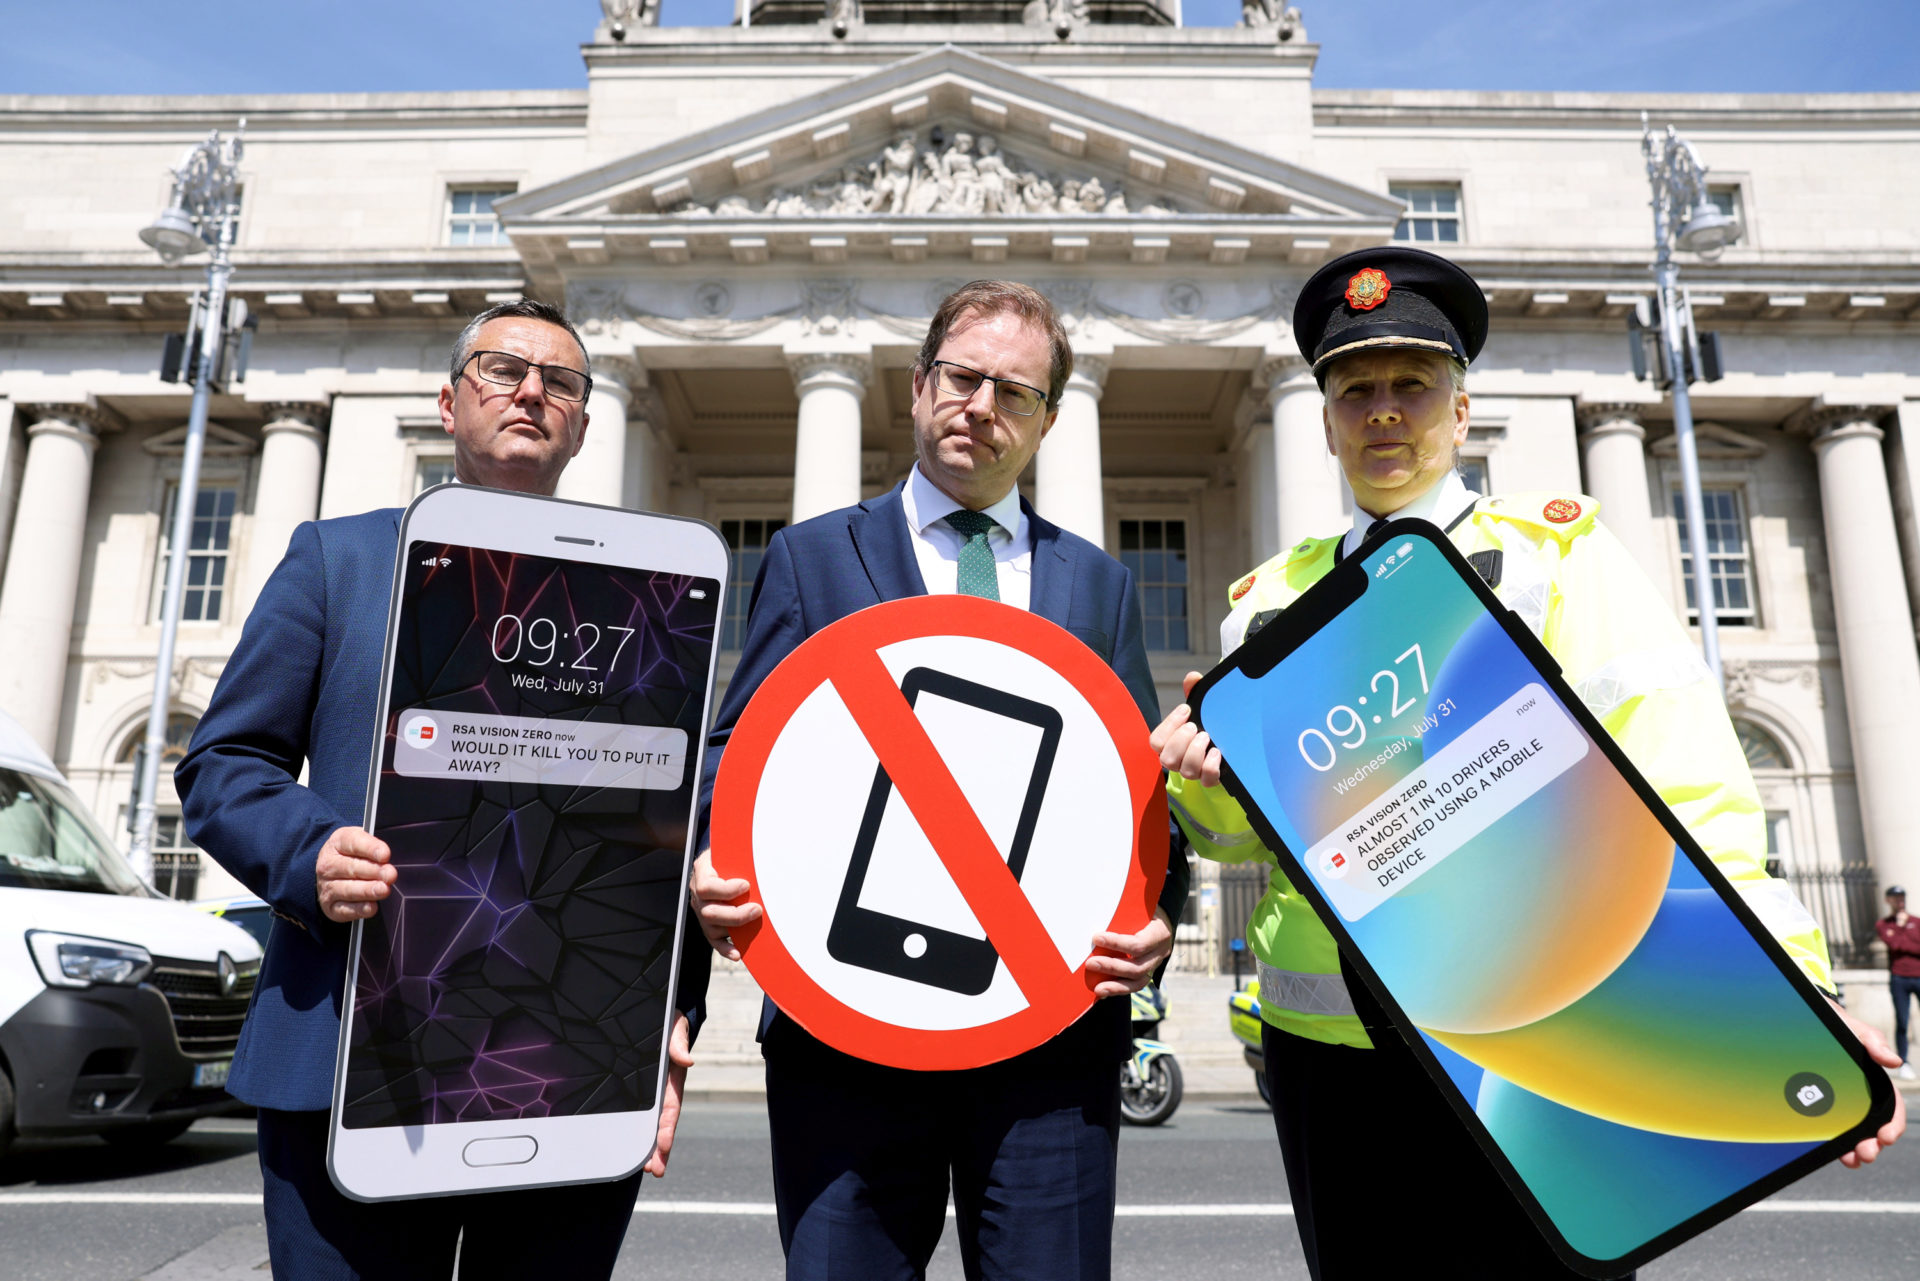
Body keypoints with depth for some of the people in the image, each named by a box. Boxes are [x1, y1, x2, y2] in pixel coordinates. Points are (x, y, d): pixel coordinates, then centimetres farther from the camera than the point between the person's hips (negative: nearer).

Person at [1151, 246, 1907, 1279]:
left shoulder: (1556, 558, 1)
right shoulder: (1273, 597, 10)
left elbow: (1678, 785, -10)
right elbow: (1236, 830, 13)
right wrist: (1201, 771, -10)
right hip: (1324, 1045, 3)